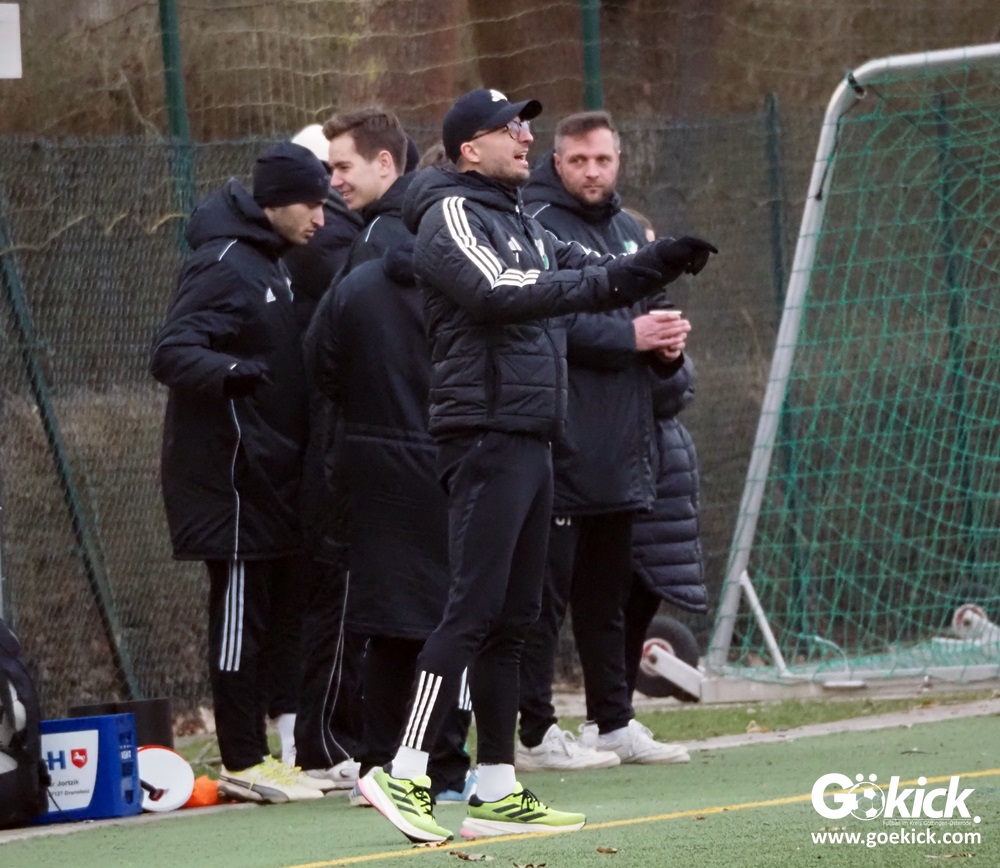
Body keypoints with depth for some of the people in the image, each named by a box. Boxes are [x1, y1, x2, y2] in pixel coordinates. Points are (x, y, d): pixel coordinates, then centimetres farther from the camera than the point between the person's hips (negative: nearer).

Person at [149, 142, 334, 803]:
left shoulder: (270, 262, 16)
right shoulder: (224, 265, -14)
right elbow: (171, 353, -24)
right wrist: (232, 372, -40)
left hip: (270, 470, 10)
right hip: (231, 471, -10)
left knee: (269, 609, 12)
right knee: (240, 612, -7)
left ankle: (253, 753, 18)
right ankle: (244, 763, -4)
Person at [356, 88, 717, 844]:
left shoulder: (520, 224, 21)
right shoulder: (454, 216, -8)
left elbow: (594, 279, 19)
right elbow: (500, 292, -24)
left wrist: (656, 264, 0)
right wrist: (599, 281, -24)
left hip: (530, 441, 9)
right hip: (486, 435, -9)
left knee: (512, 618, 9)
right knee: (474, 609, -15)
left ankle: (498, 794, 11)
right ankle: (404, 776, -18)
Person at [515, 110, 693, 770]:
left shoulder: (630, 231, 17)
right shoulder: (538, 227, -8)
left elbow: (649, 310, 24)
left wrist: (668, 343, 2)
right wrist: (631, 336, -17)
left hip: (623, 445, 8)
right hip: (563, 444, -8)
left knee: (608, 593, 15)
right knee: (547, 590, -5)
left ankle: (616, 722, 22)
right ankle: (537, 734, -3)